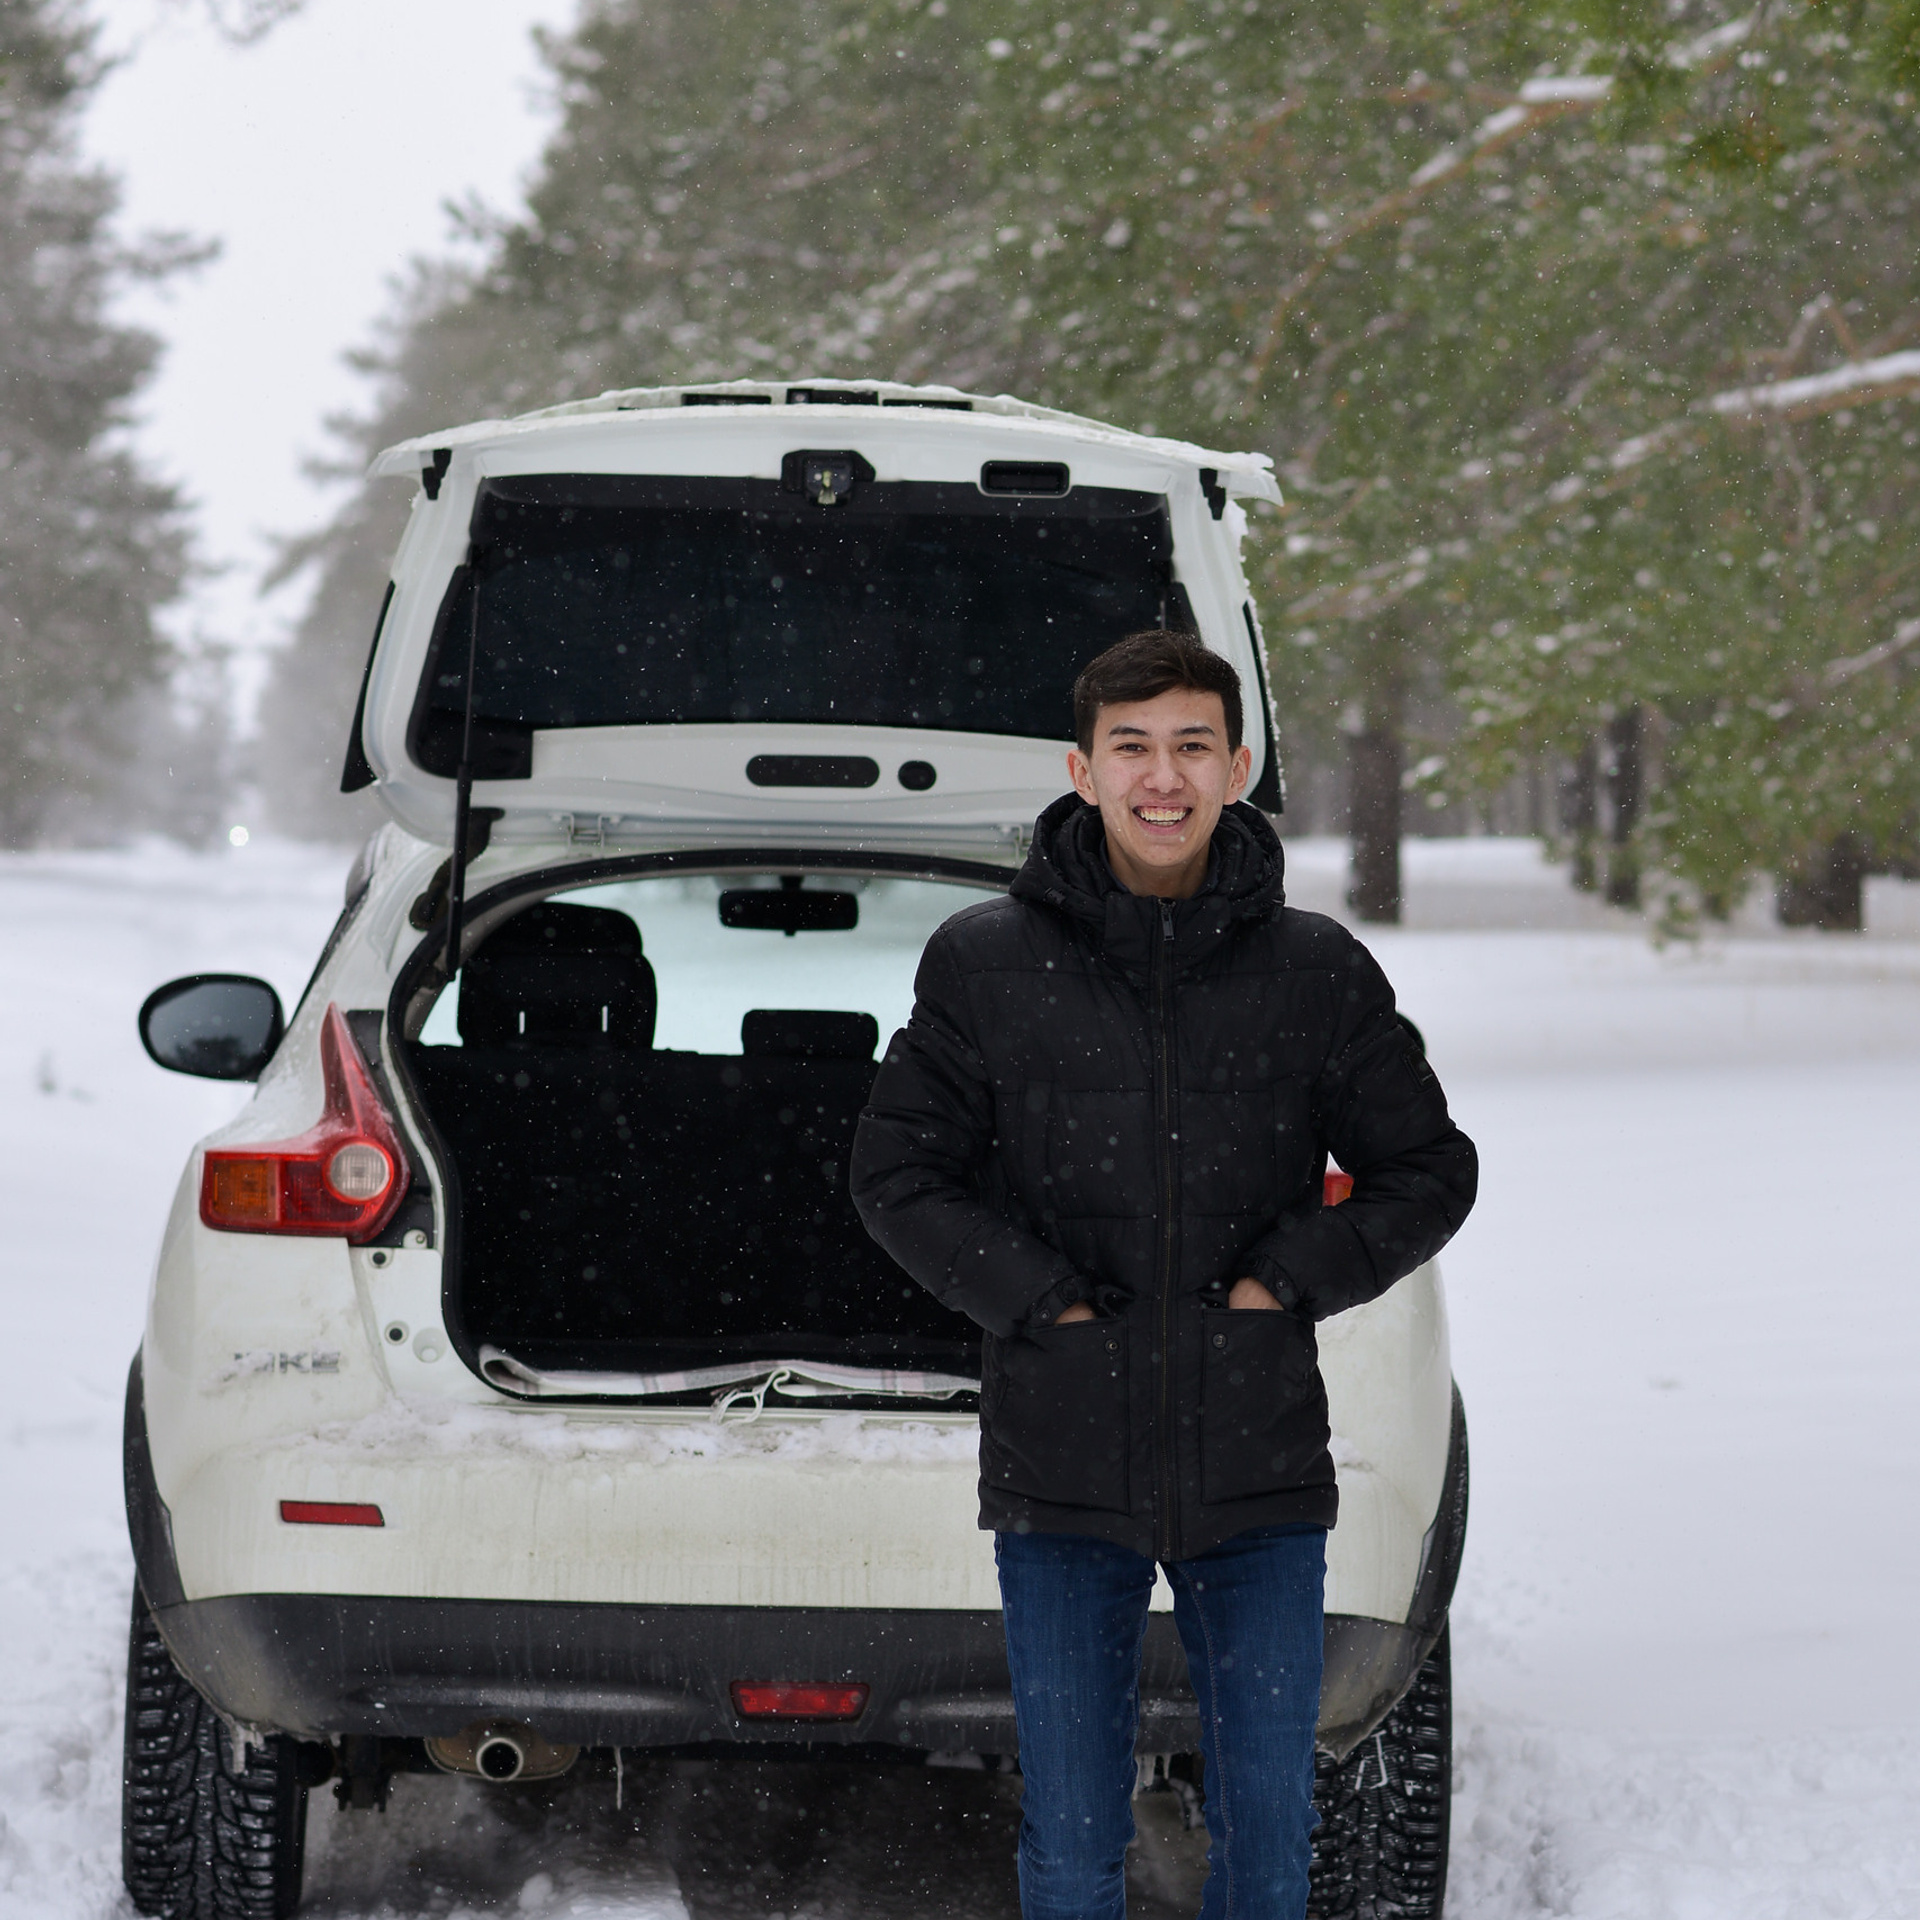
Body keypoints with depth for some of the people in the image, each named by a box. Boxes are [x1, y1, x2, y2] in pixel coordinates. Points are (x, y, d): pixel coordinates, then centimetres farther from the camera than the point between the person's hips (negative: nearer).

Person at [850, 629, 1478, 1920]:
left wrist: (1289, 1280, -4)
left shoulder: (1317, 973, 3)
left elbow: (1431, 1172, 10)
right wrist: (1039, 1300, -7)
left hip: (1261, 1472, 1)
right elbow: (901, 1173, 5)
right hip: (1062, 1468, -1)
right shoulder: (986, 965, 1)